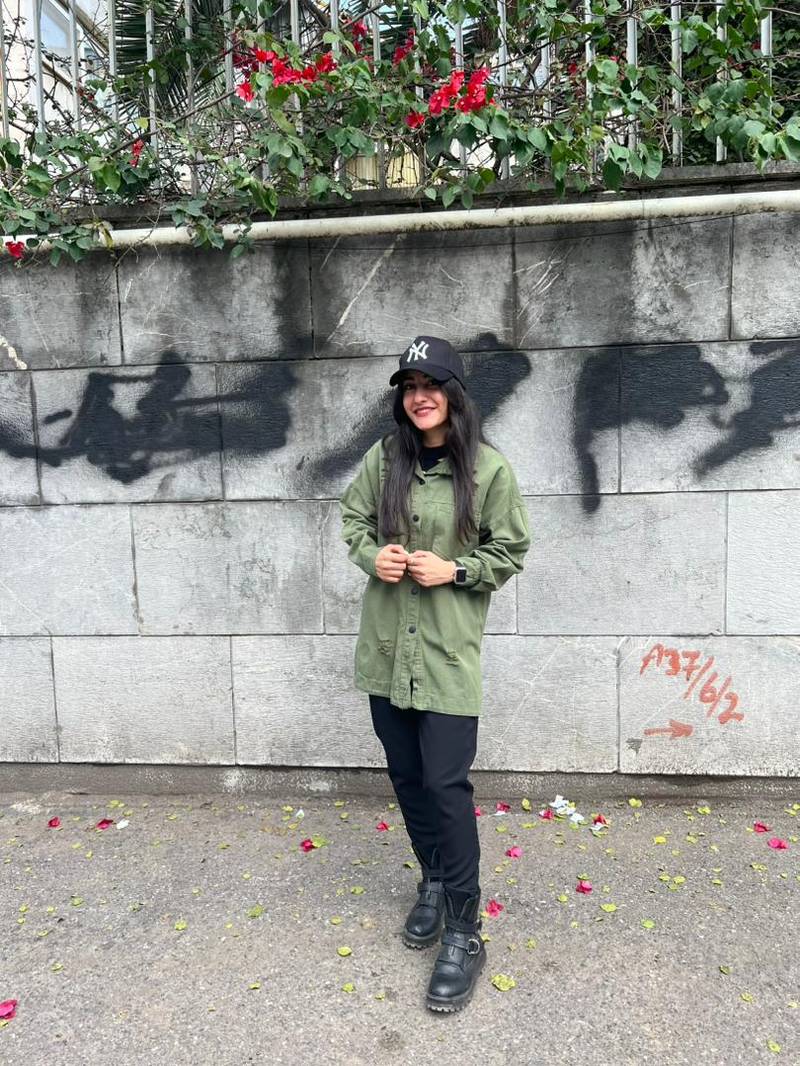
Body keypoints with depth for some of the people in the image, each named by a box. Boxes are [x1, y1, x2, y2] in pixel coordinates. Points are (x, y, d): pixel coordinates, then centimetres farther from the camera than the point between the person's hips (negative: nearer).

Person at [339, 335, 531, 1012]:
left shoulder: (489, 469, -8)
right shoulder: (383, 459, 1)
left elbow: (511, 551, 0)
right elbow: (353, 518, 14)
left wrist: (454, 569, -15)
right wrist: (372, 554, -6)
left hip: (449, 650, -4)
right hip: (386, 644, 5)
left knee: (447, 784, -3)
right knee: (406, 774, 17)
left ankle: (464, 935, 15)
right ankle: (434, 882, 41)